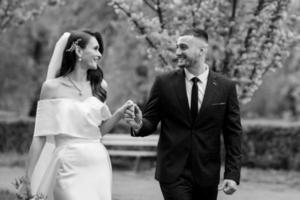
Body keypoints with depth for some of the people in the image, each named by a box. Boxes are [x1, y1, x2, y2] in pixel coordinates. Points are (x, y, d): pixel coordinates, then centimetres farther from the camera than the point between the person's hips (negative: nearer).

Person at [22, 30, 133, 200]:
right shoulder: (52, 87, -2)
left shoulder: (98, 86, 9)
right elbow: (40, 136, -1)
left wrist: (120, 113, -2)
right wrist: (29, 177, -2)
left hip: (97, 166, 4)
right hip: (69, 166, -4)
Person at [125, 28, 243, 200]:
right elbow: (151, 121, 4)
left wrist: (233, 175, -5)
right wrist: (139, 125, -20)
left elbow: (233, 134, 3)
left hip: (207, 175, 1)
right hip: (173, 173, -1)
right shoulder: (164, 83, 1)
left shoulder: (225, 87, 1)